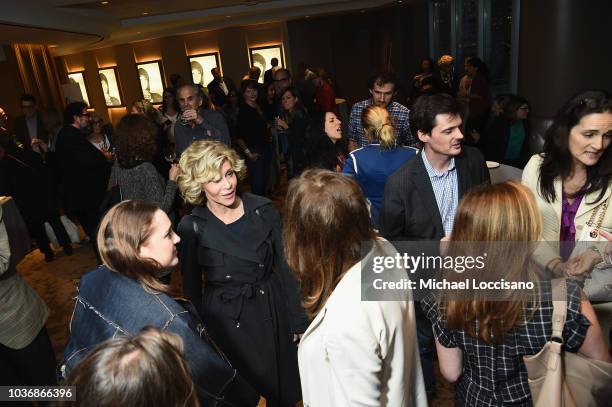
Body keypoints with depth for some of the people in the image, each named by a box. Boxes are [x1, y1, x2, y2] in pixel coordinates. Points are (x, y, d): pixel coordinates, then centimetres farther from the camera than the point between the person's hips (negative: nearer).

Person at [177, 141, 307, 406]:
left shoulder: (263, 210, -9)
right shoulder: (191, 228, -12)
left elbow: (283, 267, -1)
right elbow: (192, 289, -1)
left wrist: (297, 320, 2)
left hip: (272, 311, 2)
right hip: (226, 321, -1)